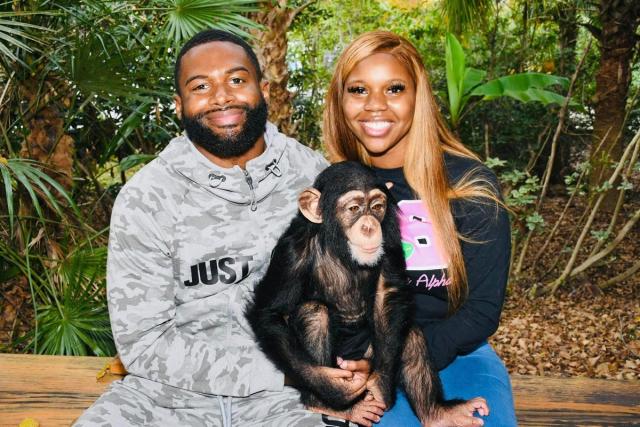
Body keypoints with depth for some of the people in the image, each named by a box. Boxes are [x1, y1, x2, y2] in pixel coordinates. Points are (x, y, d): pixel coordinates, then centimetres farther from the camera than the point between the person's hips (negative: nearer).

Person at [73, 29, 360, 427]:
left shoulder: (314, 175, -1)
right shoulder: (145, 198, -7)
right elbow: (143, 341, -10)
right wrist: (283, 371, -16)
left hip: (284, 394, 0)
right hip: (172, 391, 1)